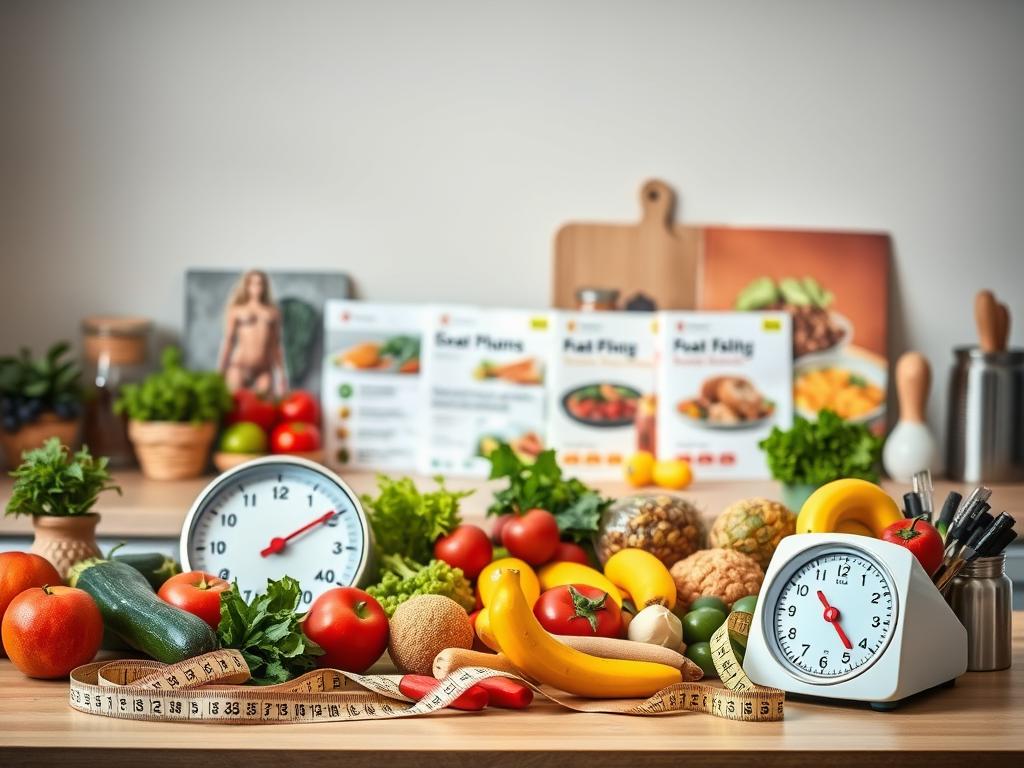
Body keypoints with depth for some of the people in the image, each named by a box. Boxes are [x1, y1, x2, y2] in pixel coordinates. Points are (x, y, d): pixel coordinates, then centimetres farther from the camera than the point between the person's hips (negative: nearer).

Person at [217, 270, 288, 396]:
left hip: (264, 370, 2)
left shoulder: (273, 312, 13)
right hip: (240, 367, -2)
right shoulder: (236, 310, 7)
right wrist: (221, 371, 2)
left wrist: (282, 372, 10)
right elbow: (228, 341, 6)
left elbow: (276, 344, 14)